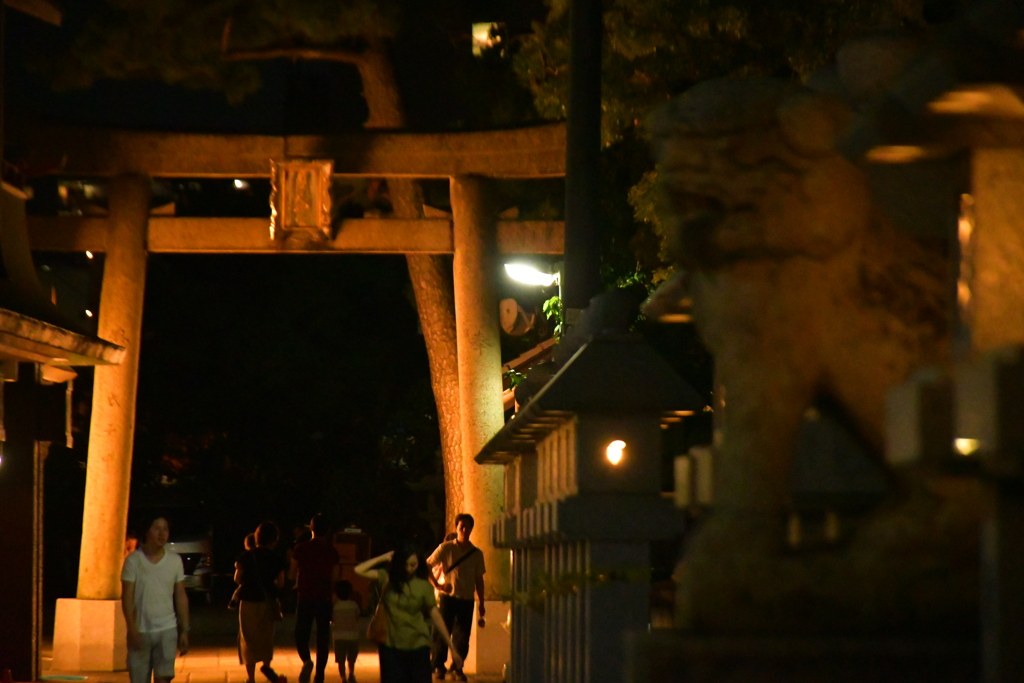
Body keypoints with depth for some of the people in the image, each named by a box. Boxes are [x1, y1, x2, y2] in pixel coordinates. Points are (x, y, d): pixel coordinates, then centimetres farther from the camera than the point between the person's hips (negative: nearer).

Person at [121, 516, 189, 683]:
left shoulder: (175, 561, 4)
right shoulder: (134, 560, -3)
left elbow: (181, 597, 8)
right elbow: (127, 596, -5)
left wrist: (184, 630, 4)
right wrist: (132, 629, -13)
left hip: (167, 629, 1)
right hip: (140, 630, -1)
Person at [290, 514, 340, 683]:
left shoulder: (300, 549, -6)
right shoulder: (332, 552, -2)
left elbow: (292, 574, 0)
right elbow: (335, 578, 2)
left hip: (305, 598, -1)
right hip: (324, 599, 1)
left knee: (301, 635, 8)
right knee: (323, 639, 9)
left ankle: (306, 661, -21)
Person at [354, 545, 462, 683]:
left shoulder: (423, 586, -2)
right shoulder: (387, 578, 1)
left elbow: (435, 616, -2)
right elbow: (358, 570, -9)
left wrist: (451, 647, -5)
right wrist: (383, 558, -4)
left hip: (418, 647, -1)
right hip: (391, 646, 1)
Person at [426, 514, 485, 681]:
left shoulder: (476, 553, 8)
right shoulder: (446, 548, -1)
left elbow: (479, 579, 12)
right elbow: (427, 566, 1)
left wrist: (481, 603, 10)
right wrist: (436, 585, -8)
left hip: (467, 600, 2)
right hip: (448, 597, -2)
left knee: (463, 636, 2)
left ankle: (457, 668, 15)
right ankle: (438, 666, 11)